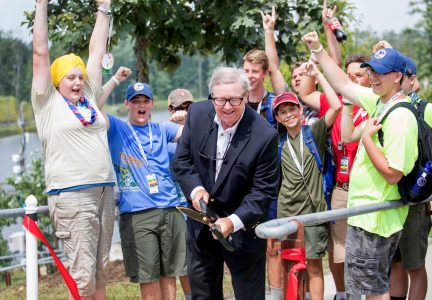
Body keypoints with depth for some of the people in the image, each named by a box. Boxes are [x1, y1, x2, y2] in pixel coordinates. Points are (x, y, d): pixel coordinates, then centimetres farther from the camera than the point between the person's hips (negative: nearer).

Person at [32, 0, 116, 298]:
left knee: (99, 273, 8)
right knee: (82, 276, -9)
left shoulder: (89, 98, 16)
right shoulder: (48, 102, 4)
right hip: (72, 194, -6)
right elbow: (41, 53, 1)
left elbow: (97, 51, 20)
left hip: (105, 191, 6)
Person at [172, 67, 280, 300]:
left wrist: (234, 221, -29)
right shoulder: (197, 114, -8)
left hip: (242, 228, -4)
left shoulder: (264, 136, -21)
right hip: (201, 224, 4)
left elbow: (264, 191, -17)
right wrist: (195, 188, -16)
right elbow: (181, 160, 2)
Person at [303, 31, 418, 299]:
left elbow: (392, 174, -24)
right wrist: (318, 49, 14)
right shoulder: (379, 101, 5)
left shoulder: (400, 117, -22)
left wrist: (367, 138, -21)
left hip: (374, 218, -9)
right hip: (369, 213, 9)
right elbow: (343, 84, 17)